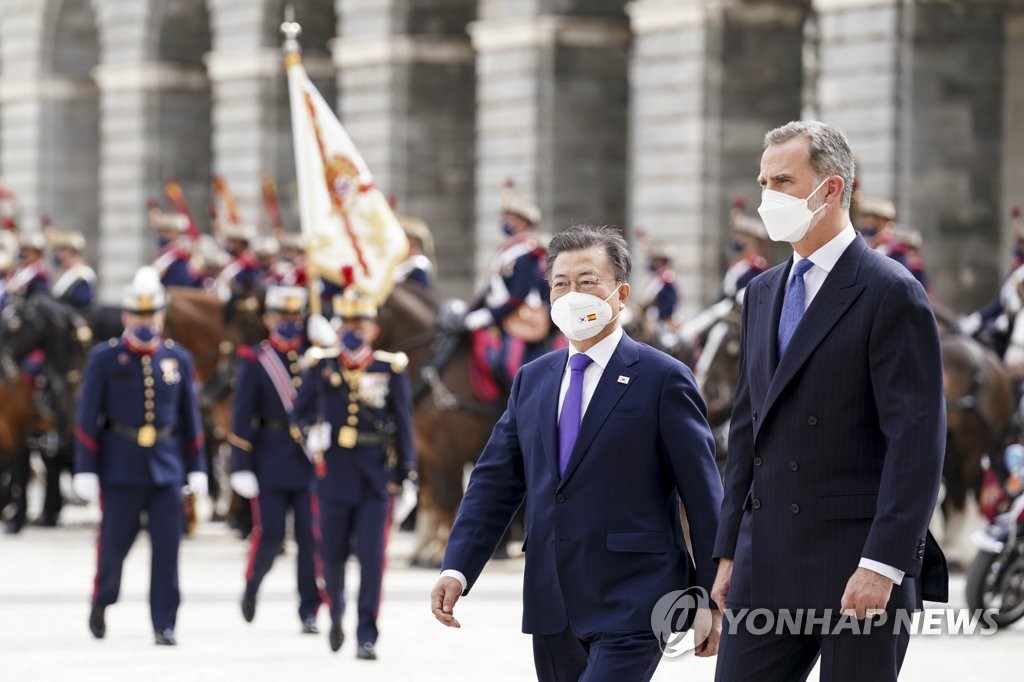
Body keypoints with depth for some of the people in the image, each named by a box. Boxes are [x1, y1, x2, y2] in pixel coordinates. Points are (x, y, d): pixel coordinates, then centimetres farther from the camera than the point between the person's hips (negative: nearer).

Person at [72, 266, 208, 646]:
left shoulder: (178, 359, 7)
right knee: (114, 544, 5)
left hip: (166, 468, 2)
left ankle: (164, 625, 1)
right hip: (120, 469, -2)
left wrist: (196, 468, 10)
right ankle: (101, 602, 31)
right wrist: (85, 471, -7)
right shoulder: (104, 359, -1)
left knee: (166, 548, -3)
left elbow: (190, 418, 12)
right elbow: (87, 419, -2)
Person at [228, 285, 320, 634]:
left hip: (312, 461, 2)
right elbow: (241, 418, -3)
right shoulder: (254, 362, -1)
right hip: (270, 462, -2)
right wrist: (241, 468, -8)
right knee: (269, 534, -3)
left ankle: (310, 611, 6)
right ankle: (252, 585, 25)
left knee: (311, 537, -1)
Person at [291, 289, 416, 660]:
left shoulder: (392, 369, -1)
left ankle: (367, 638, -2)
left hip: (376, 476, -2)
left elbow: (403, 423, 2)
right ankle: (336, 615, 36)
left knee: (371, 556, -6)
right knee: (332, 554, 9)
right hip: (333, 473, 2)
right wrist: (311, 432, -10)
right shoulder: (322, 366, 2)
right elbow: (300, 409, 12)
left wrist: (405, 474, 0)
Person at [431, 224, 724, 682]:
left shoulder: (662, 380, -4)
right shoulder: (532, 380, 13)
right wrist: (457, 569, -1)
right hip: (552, 610, 6)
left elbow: (703, 497, -4)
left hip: (630, 609, -6)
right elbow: (494, 481, 12)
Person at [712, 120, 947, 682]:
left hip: (858, 571, -7)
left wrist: (882, 566, -20)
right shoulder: (763, 294, 16)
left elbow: (916, 441, -14)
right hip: (768, 570, 7)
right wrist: (729, 552, 15)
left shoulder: (891, 293, -8)